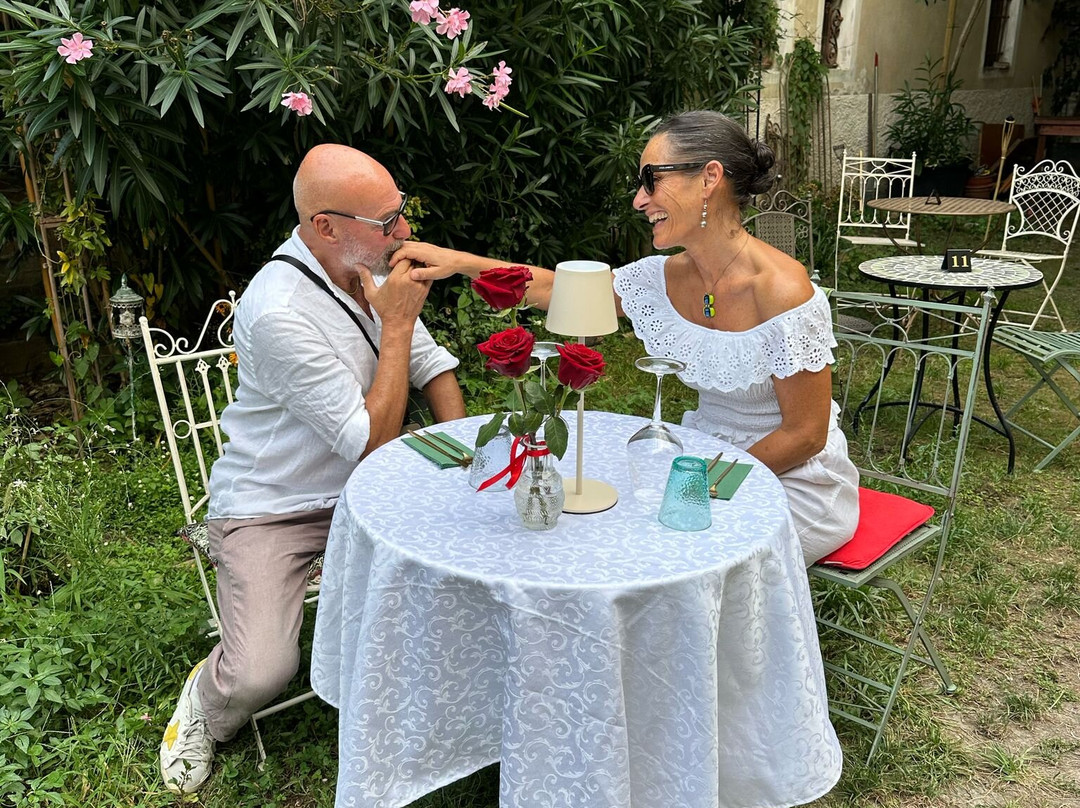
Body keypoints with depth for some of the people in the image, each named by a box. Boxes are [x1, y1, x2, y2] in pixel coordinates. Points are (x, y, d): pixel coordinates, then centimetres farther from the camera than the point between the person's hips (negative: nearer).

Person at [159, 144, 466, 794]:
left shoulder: (372, 265, -3)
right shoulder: (278, 312, -28)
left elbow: (432, 363, 10)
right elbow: (372, 443, -25)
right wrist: (396, 323, -24)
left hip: (359, 491, 7)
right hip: (273, 511, -6)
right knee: (262, 674, -21)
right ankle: (205, 706, 17)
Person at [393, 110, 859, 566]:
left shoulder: (782, 292, -25)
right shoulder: (663, 278, -6)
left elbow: (804, 435, -19)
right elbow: (560, 289, 7)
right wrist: (461, 262, 2)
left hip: (792, 477, -5)